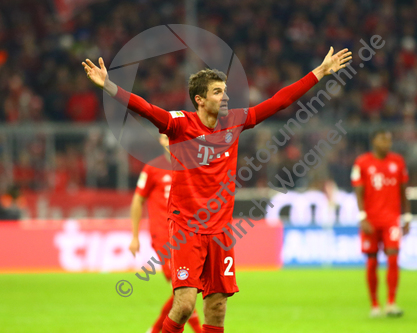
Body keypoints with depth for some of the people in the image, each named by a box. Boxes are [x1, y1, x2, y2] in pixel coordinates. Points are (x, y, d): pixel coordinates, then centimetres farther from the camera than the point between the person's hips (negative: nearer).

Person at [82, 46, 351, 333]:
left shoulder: (234, 122, 7)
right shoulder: (180, 124, -6)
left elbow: (280, 101, 12)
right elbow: (144, 108, -20)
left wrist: (321, 71, 14)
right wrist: (108, 85, -34)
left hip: (220, 229, 5)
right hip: (186, 227, -4)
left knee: (217, 309, 3)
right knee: (185, 303, -15)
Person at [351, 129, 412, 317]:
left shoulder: (398, 162, 8)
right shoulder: (362, 163, 0)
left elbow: (403, 192, 14)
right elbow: (359, 193, -3)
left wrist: (407, 217, 11)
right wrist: (363, 219, -11)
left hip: (391, 218, 1)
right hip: (371, 220, -1)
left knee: (393, 258, -12)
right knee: (372, 263, 2)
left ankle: (391, 304, -9)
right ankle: (374, 305, 11)